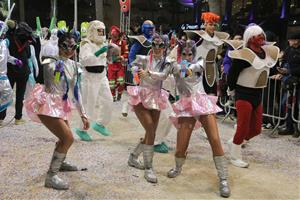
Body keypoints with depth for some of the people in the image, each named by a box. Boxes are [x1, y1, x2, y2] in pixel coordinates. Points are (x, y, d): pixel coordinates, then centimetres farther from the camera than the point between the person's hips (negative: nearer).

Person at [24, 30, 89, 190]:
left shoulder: (74, 66, 7)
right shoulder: (51, 61, -11)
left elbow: (76, 91, 12)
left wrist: (83, 114, 12)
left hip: (60, 104, 8)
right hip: (46, 103, -8)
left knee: (66, 138, 18)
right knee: (68, 138, -16)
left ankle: (60, 162, 47)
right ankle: (51, 176, -5)